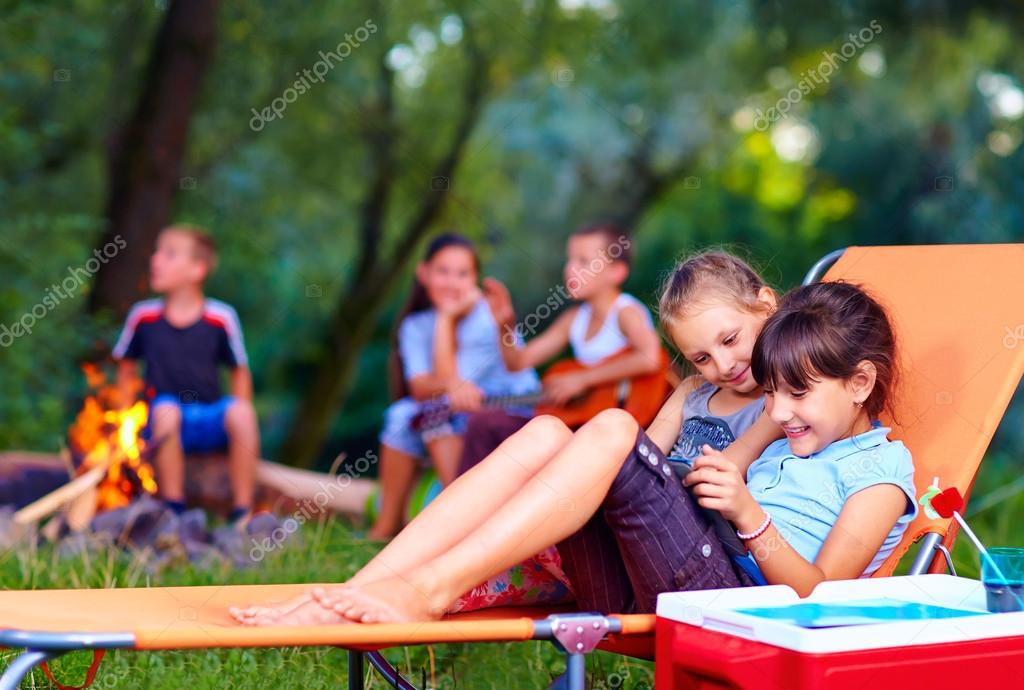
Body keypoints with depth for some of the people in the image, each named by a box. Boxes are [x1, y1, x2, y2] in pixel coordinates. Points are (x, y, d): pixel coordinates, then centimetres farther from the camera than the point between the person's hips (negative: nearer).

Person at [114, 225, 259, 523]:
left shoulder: (221, 318, -4)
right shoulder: (143, 315, 0)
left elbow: (240, 373, 5)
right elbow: (126, 371, 13)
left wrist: (239, 424, -7)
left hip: (211, 422, 0)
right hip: (168, 421, 0)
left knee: (241, 411, -32)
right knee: (166, 409, -34)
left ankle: (243, 512, -23)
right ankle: (173, 509, -23)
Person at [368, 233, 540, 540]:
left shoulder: (488, 314, -13)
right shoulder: (416, 326, 1)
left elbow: (447, 376, -20)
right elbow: (419, 387, -17)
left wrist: (446, 317, -15)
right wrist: (451, 385, -39)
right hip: (454, 426, 5)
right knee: (402, 414, -22)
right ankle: (388, 525, -17)